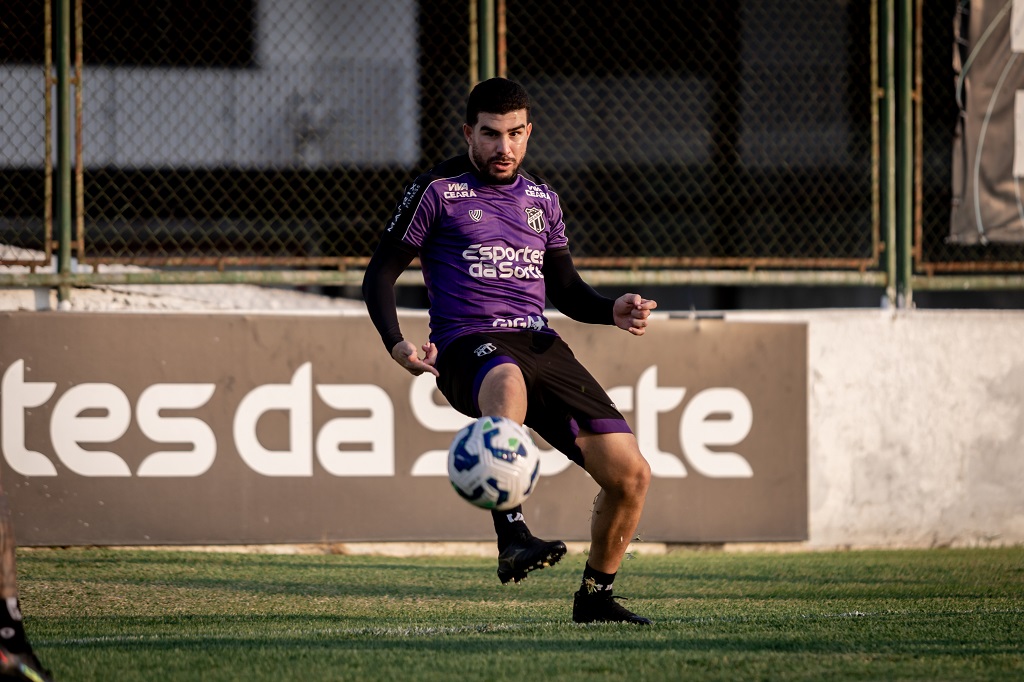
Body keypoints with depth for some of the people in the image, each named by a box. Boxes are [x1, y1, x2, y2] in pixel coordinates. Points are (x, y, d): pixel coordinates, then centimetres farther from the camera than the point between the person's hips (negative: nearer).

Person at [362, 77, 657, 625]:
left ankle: (594, 595, 18)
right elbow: (380, 273, 6)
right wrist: (396, 343, -11)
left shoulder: (542, 199, 20)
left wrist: (614, 310, 5)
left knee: (631, 475, -5)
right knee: (507, 381, -45)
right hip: (466, 345, -6)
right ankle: (512, 538, -57)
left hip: (540, 345, 6)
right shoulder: (438, 190, 5)